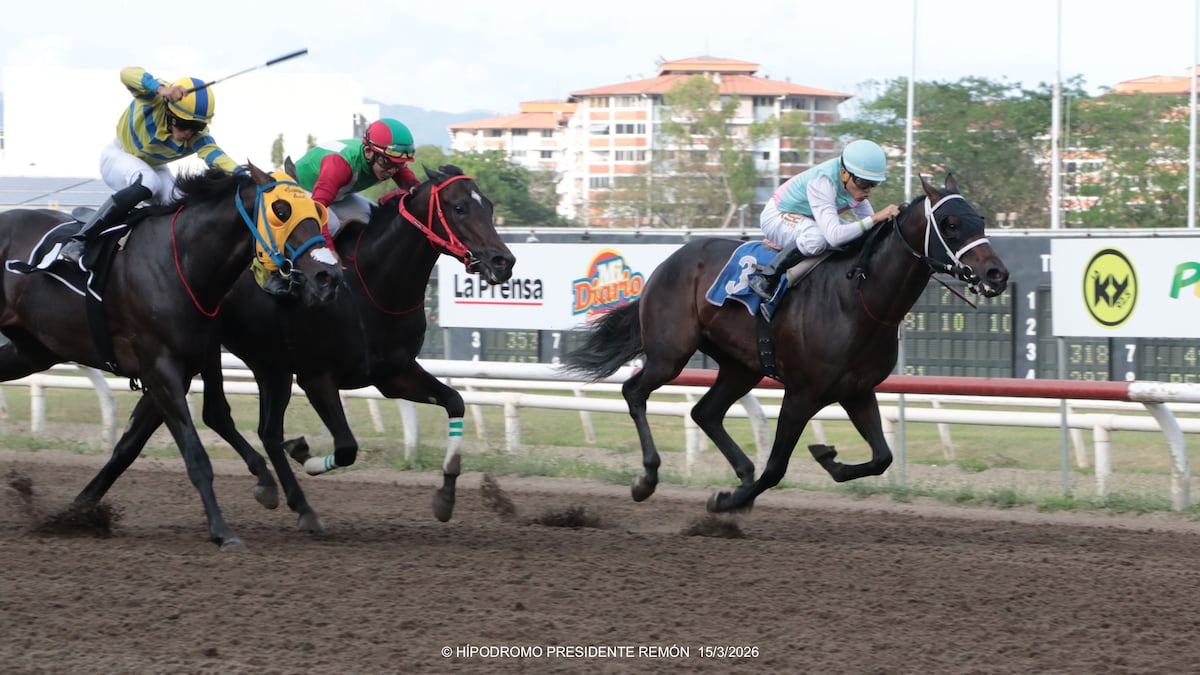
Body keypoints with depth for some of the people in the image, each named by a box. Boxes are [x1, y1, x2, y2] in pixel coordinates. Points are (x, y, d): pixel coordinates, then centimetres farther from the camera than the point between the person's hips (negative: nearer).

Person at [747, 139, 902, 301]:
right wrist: (875, 218, -51)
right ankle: (766, 278, -25)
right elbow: (834, 235, -48)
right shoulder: (822, 183, -38)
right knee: (817, 238, -40)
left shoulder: (855, 182, -13)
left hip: (809, 219, 9)